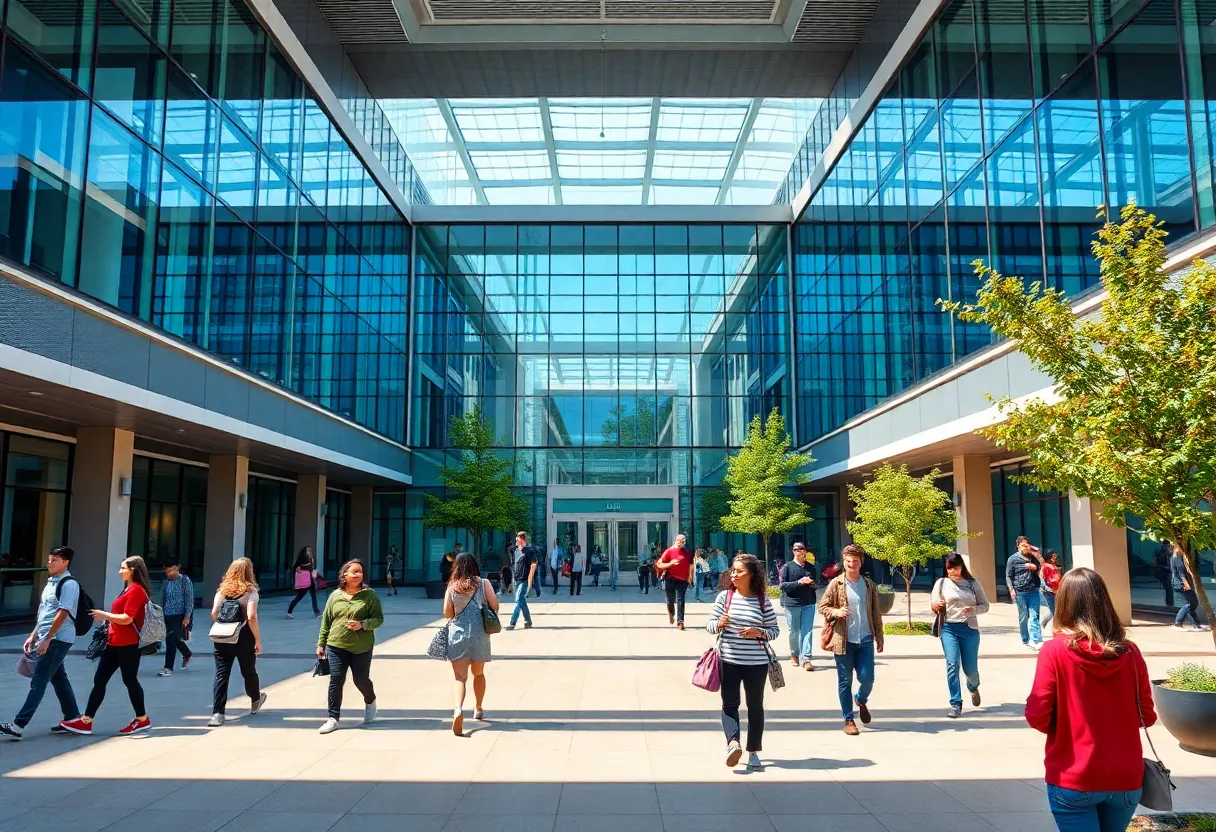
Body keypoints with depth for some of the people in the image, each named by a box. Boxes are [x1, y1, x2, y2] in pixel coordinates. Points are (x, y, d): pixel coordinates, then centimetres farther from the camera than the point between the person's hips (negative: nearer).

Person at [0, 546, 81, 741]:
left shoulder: (69, 584, -14)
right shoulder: (51, 582, 15)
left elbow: (62, 614, -20)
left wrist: (46, 640, -21)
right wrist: (33, 636, 17)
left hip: (58, 640, -9)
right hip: (49, 639, 9)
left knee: (38, 682, -8)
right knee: (59, 679, 12)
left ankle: (18, 726, -6)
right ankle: (73, 719, 18)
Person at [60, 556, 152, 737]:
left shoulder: (136, 590, -15)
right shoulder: (128, 589, 18)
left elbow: (127, 618, -21)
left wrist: (104, 615, -10)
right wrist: (107, 618, 10)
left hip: (128, 645, -10)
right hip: (115, 643, 10)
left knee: (129, 680, 1)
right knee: (99, 680, 7)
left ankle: (142, 719, 15)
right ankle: (86, 721, 9)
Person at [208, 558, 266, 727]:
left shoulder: (222, 590, 3)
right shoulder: (250, 591, -9)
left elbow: (214, 615, -1)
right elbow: (251, 617, -18)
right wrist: (258, 639, -12)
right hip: (244, 639, -2)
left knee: (221, 675, 3)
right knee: (249, 672, 17)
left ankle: (217, 714, -4)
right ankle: (255, 701, 39)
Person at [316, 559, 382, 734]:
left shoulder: (369, 595, -4)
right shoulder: (335, 595, 4)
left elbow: (378, 618, -4)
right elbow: (326, 621, 10)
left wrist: (363, 625, -21)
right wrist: (321, 644, 9)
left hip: (361, 647, -2)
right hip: (337, 646, 2)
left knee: (361, 680, 8)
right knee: (336, 680, -2)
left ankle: (370, 702, 39)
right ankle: (333, 718, 8)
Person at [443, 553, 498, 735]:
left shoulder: (452, 586, 2)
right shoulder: (483, 583, 1)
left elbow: (447, 613, -2)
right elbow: (495, 606, -5)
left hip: (457, 634, -1)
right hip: (479, 634, 1)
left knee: (460, 676, -2)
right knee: (478, 673, 22)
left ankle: (458, 709, -27)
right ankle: (478, 709, 36)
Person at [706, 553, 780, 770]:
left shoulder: (763, 600, -2)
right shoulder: (724, 596, -1)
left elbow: (774, 629, 4)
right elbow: (710, 625, 2)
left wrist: (759, 633, -15)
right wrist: (719, 624, -19)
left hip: (756, 663, 0)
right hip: (729, 660, 0)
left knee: (755, 705, 10)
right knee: (729, 703, -7)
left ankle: (753, 751, 20)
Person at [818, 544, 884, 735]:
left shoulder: (868, 585, 7)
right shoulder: (836, 584, -2)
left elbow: (875, 613, 11)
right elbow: (822, 606, 1)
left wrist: (879, 638, 11)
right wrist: (836, 612, -19)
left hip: (865, 640, 2)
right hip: (843, 640, -2)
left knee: (867, 678, -2)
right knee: (845, 681, 4)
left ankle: (861, 701, 31)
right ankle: (848, 720, 17)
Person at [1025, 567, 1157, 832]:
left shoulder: (1055, 650, -15)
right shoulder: (1130, 652, -6)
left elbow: (1037, 717, -14)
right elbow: (1147, 716, 3)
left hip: (1073, 780, -4)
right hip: (1125, 780, 4)